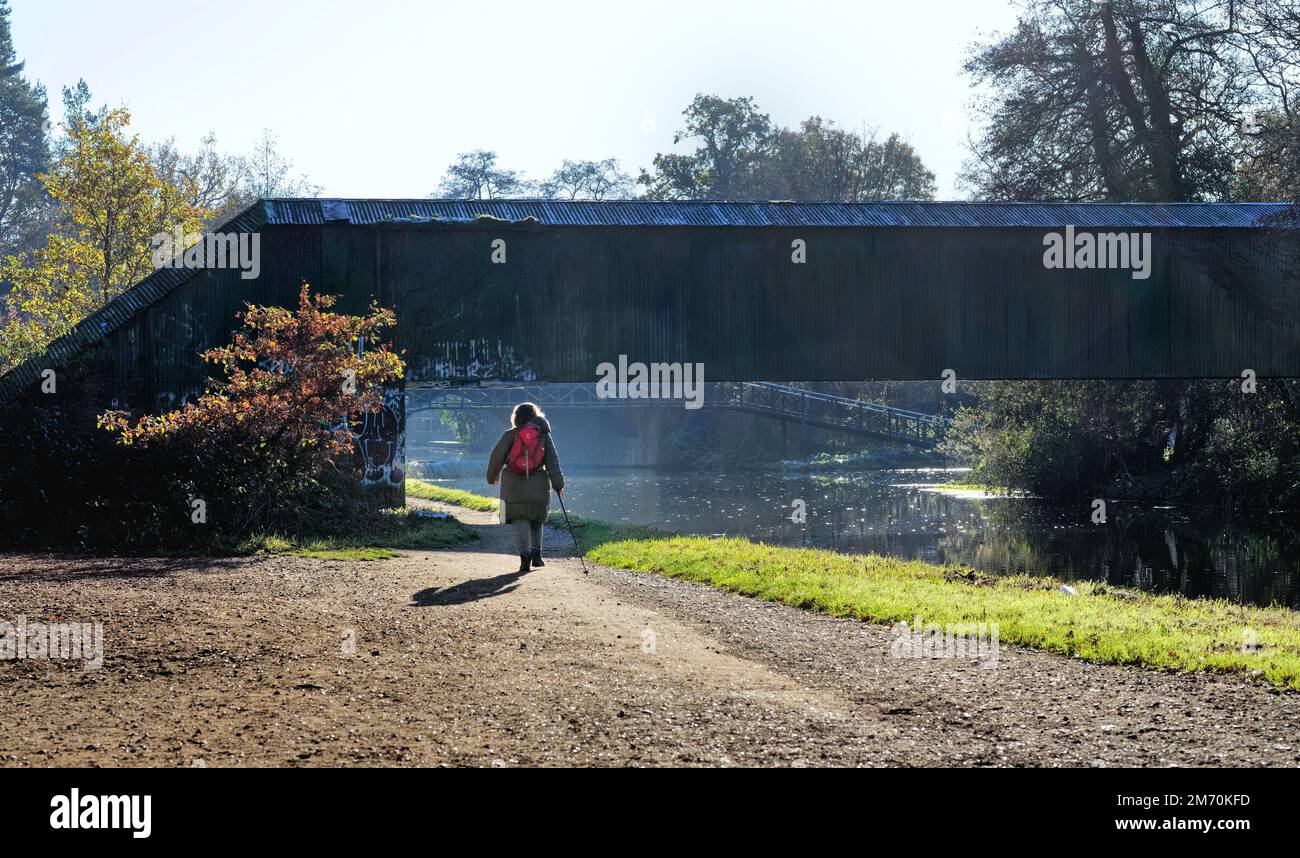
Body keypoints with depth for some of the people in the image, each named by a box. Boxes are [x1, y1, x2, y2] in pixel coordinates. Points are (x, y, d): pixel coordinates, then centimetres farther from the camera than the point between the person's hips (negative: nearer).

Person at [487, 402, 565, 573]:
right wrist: (558, 484, -1)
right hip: (538, 485, 2)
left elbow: (497, 457, 5)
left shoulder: (510, 435, 0)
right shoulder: (544, 435, 4)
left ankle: (525, 555, -13)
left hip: (514, 484, -2)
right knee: (536, 520, 19)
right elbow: (552, 461, 0)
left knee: (520, 521, 1)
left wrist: (492, 476, 21)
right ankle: (536, 552, 8)